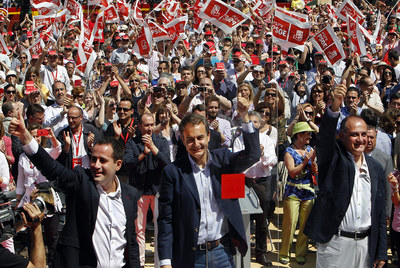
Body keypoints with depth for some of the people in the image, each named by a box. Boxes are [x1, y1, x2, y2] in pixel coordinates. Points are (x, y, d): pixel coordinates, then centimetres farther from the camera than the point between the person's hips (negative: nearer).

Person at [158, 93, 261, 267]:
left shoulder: (223, 160, 2)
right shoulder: (172, 172, -7)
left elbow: (253, 155, -13)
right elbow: (165, 220, -6)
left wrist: (244, 116, -24)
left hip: (223, 252, 2)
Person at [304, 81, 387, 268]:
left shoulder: (375, 168, 8)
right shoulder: (334, 157, -4)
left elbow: (380, 212, 10)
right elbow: (324, 139, -27)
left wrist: (381, 252, 8)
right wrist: (334, 108, -45)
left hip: (366, 243, 4)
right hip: (334, 243, -4)